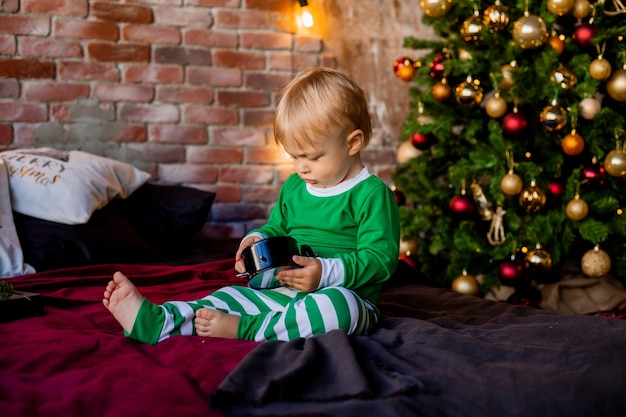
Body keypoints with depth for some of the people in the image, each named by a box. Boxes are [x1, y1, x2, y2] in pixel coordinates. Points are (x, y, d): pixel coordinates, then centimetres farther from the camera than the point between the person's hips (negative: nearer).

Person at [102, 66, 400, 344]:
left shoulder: (372, 195, -8)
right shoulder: (293, 187, 15)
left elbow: (381, 259, -14)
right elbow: (276, 228, 27)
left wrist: (326, 273, -27)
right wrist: (257, 239, 2)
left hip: (345, 298, -6)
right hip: (284, 294, 6)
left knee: (339, 304, -40)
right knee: (233, 296, -14)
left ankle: (242, 329, -38)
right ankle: (155, 322, -29)